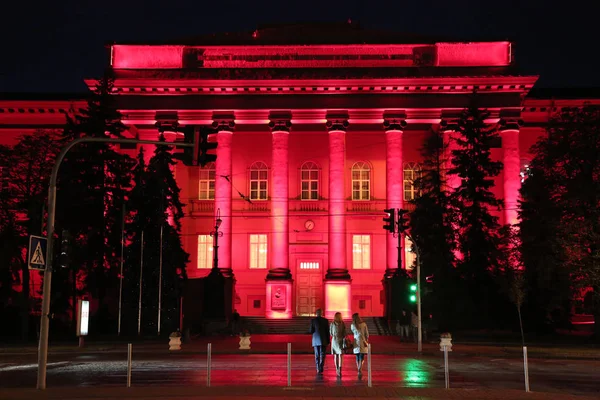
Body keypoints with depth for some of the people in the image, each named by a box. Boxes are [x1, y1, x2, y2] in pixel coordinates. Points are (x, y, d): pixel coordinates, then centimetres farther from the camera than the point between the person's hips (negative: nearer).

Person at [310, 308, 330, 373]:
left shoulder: (313, 320, -1)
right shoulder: (325, 320, 0)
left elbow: (311, 331, -4)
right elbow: (327, 332, 0)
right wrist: (328, 341, 6)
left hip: (315, 340, 1)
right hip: (323, 340, -1)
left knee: (317, 355, 8)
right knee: (322, 355, -1)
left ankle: (318, 369, 8)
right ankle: (321, 368, -13)